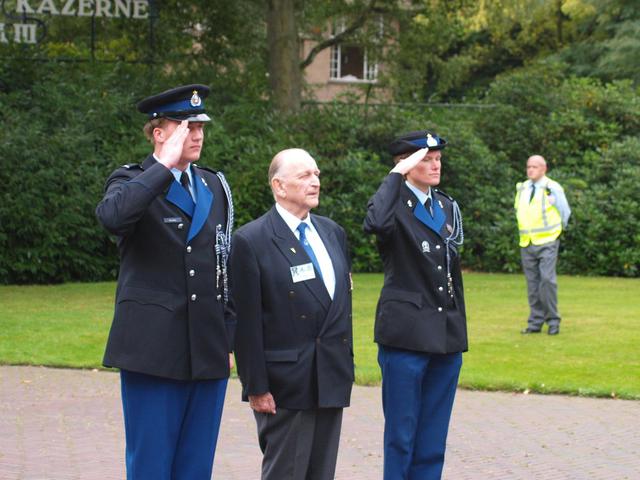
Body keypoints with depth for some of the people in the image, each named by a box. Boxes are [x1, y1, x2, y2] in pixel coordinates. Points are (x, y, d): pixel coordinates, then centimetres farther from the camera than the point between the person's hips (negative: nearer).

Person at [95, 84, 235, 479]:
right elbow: (112, 215, -28)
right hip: (153, 350, -5)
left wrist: (229, 339, 15)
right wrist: (165, 165, -22)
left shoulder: (214, 187, 15)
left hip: (208, 352, 5)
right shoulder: (132, 181, -3)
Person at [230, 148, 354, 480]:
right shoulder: (251, 241, -9)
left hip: (331, 380, 7)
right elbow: (247, 323, -11)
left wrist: (346, 365, 15)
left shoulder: (333, 233, 12)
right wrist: (256, 387, -14)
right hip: (285, 386, -6)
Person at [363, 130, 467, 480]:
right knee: (401, 432, 1)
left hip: (447, 335, 6)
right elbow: (374, 223, -34)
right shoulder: (396, 204, -7)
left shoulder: (447, 206, 13)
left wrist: (460, 330, 17)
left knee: (433, 438, 10)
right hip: (406, 334, -6)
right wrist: (397, 174, -23)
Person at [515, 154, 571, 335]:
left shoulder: (552, 188, -4)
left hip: (547, 241, -5)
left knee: (547, 279, -14)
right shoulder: (521, 188, 10)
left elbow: (565, 212, 4)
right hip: (526, 243, 5)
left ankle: (553, 321, -4)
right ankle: (535, 322, 9)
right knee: (532, 283, 4)